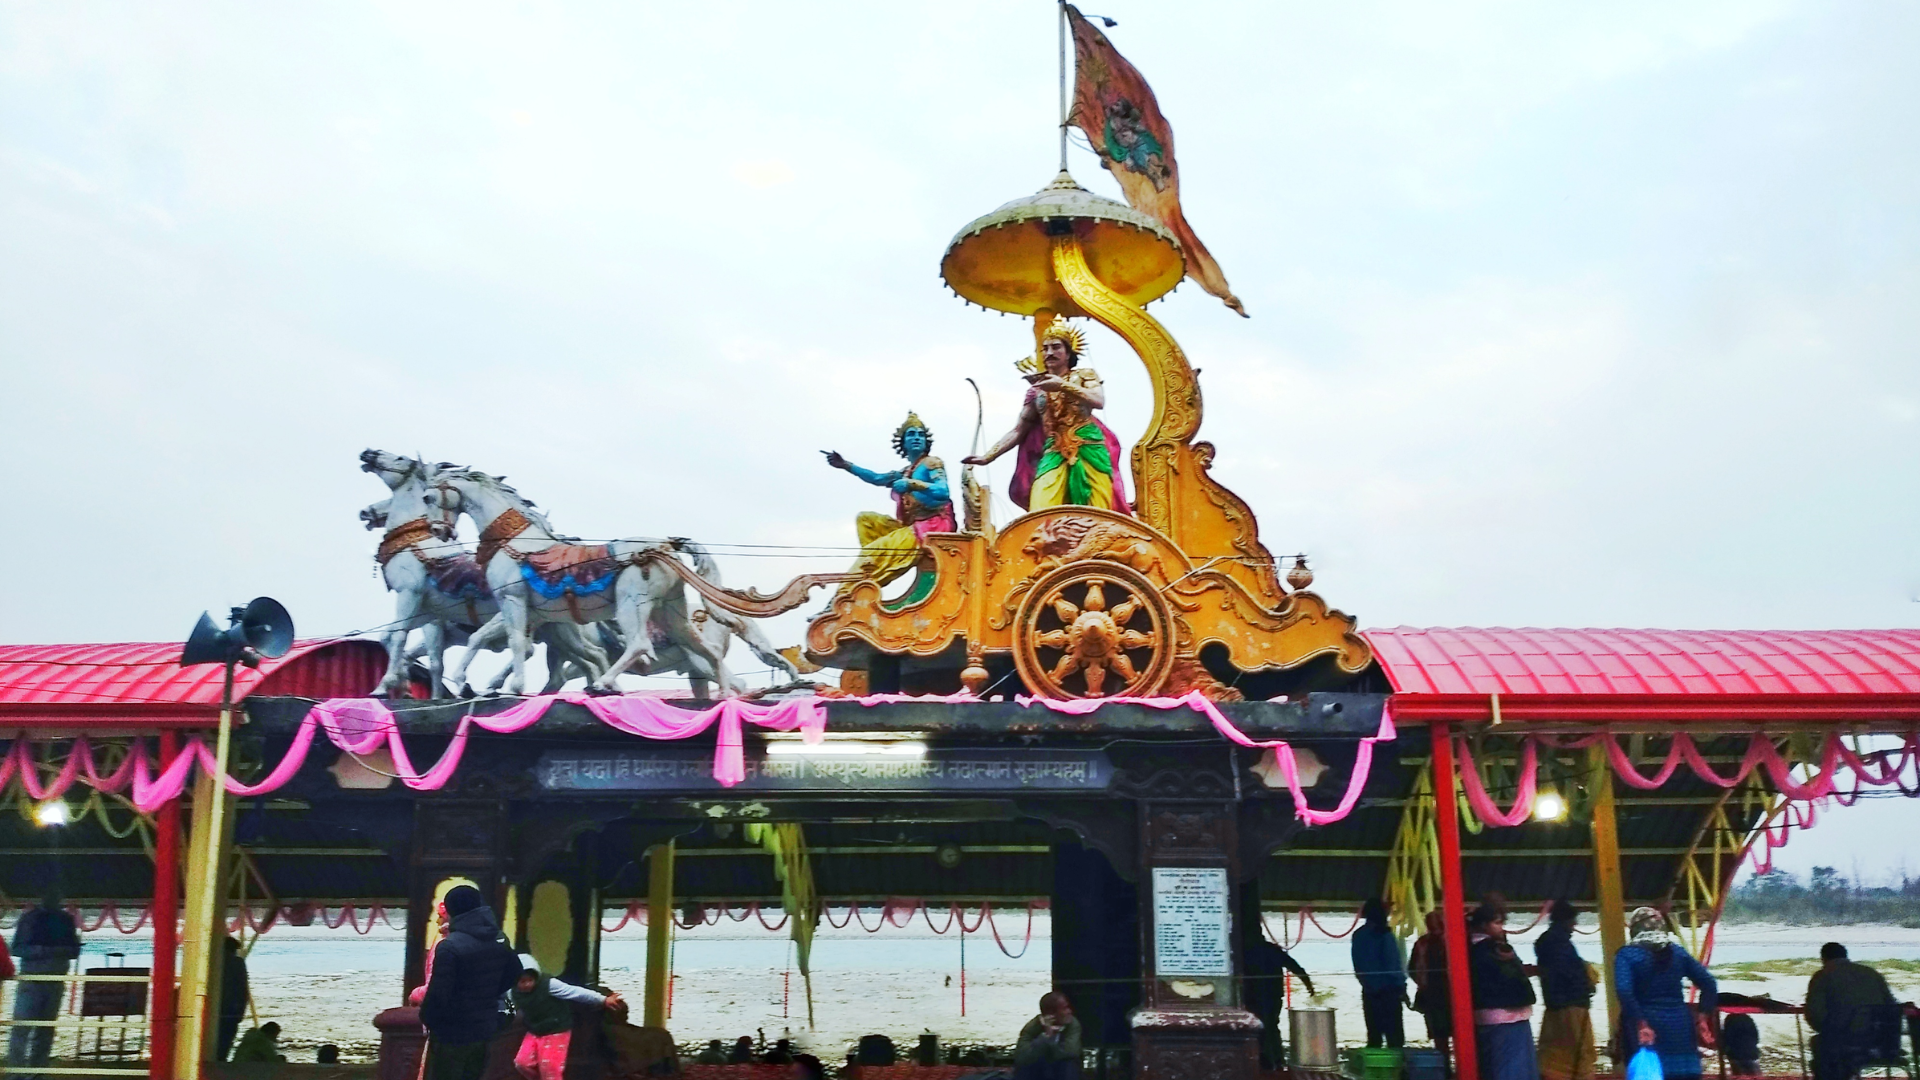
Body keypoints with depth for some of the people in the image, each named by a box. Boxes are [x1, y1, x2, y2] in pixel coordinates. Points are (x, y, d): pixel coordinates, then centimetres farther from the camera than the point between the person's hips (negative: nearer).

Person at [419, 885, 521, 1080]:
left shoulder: (449, 946, -22)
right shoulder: (497, 942, 4)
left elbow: (438, 992, -22)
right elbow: (514, 972, 18)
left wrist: (426, 1018, -3)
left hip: (451, 1032, -7)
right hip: (484, 1028, 7)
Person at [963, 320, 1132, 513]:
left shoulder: (1085, 375, 11)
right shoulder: (1036, 389, 16)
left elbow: (1099, 401, -9)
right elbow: (1018, 431, 15)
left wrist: (1063, 386, -14)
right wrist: (988, 456, 6)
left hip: (1089, 449, -2)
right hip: (1054, 454, 2)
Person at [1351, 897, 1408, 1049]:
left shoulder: (1358, 935, 7)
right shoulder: (1384, 935, -13)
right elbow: (1393, 964, -13)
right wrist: (1401, 986, -4)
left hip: (1369, 992, 6)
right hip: (1388, 991, -6)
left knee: (1373, 1035, 10)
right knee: (1394, 1035, -3)